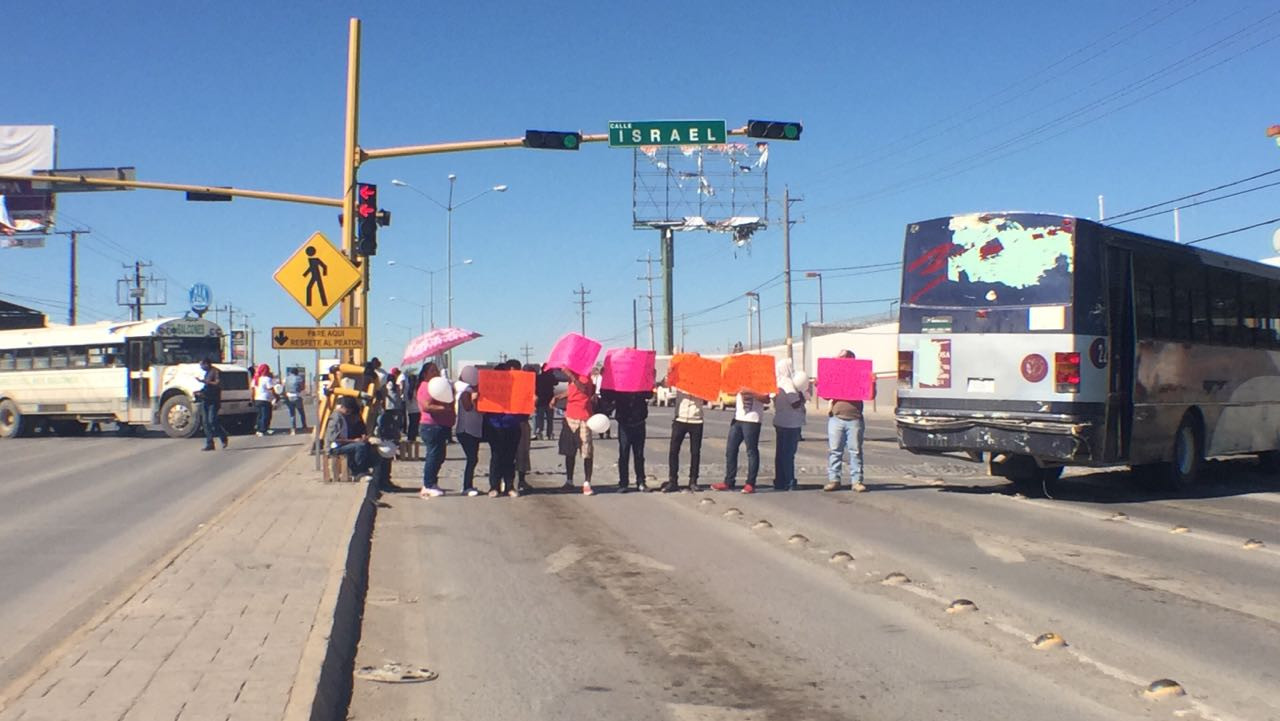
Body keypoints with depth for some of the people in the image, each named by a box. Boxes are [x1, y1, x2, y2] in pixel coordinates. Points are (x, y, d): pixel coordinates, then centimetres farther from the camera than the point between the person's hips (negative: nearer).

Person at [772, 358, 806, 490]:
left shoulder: (776, 383, 8)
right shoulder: (788, 383, -17)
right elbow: (795, 404, -21)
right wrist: (801, 394, -5)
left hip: (779, 422, 9)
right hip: (791, 424, -9)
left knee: (780, 453, 12)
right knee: (789, 453, -4)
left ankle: (780, 482, 17)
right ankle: (789, 482, -1)